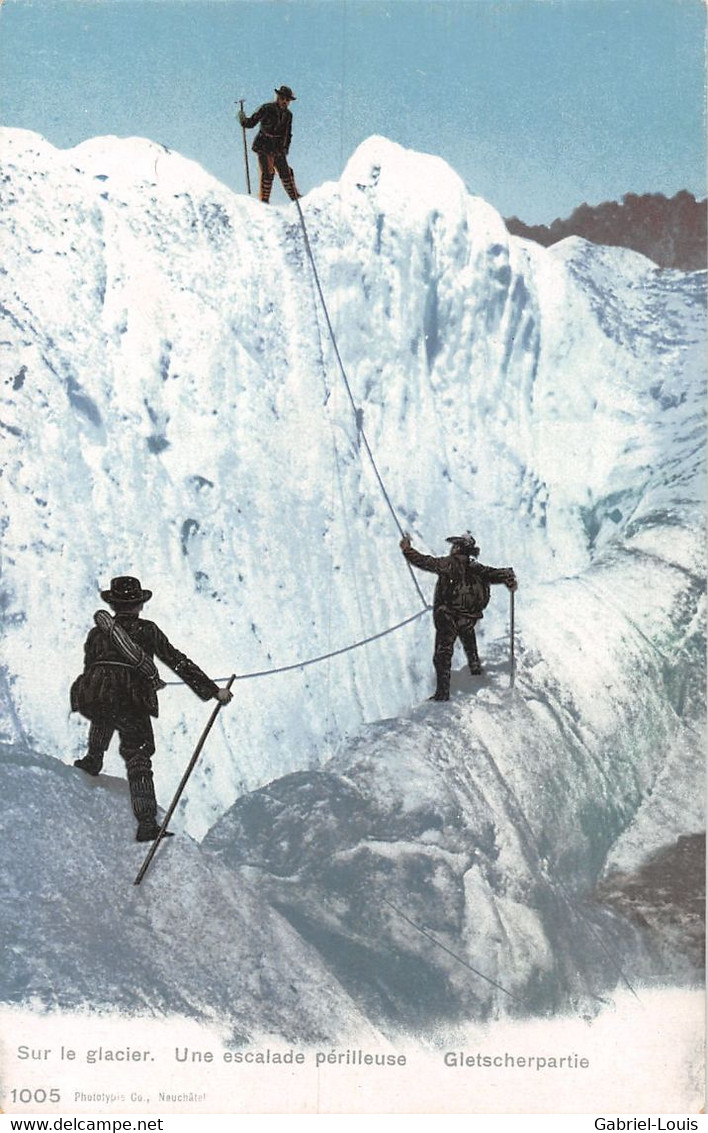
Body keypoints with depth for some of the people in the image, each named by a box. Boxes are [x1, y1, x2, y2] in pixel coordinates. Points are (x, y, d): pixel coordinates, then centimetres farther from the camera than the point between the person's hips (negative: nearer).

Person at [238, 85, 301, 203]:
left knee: (286, 172, 6)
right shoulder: (266, 109, -7)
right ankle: (264, 200, -9)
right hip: (264, 146, -5)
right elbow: (251, 123, -5)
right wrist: (243, 119, -19)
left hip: (278, 148, 5)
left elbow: (287, 134, 14)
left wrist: (285, 148, 4)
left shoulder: (288, 115, 8)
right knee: (268, 172, -15)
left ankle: (295, 197, 18)